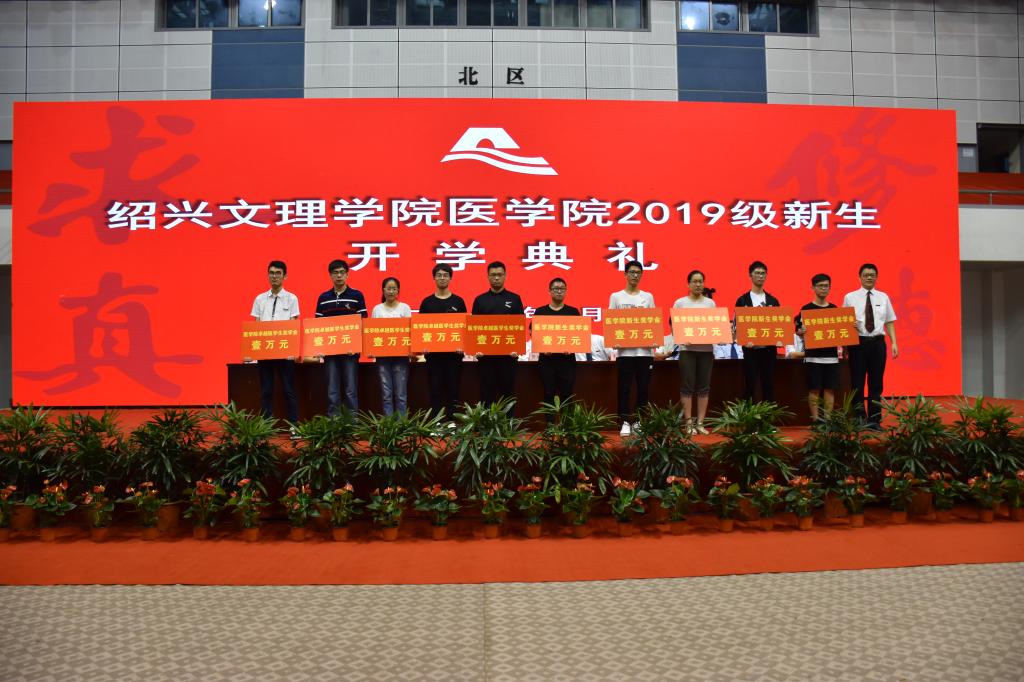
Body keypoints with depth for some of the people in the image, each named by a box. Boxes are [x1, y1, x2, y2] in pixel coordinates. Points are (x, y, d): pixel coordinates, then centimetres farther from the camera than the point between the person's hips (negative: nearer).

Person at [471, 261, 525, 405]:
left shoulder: (514, 299, 5)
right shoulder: (480, 300, 7)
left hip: (508, 353, 0)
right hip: (486, 354, 1)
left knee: (508, 391, 5)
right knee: (487, 392, 5)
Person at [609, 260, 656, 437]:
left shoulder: (648, 297, 11)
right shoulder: (616, 296, 5)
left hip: (645, 350, 2)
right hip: (625, 351, -2)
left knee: (643, 388, 6)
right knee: (625, 388, 1)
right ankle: (625, 422, 8)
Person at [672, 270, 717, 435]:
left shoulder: (710, 303, 10)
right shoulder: (680, 302, 1)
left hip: (706, 349, 3)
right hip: (687, 349, -3)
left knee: (704, 387, 4)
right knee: (687, 386, -2)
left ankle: (700, 423, 10)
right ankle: (688, 423, 5)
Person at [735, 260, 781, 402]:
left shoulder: (773, 301, 10)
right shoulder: (742, 300, 1)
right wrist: (744, 341, -17)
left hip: (769, 348, 3)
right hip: (750, 348, -3)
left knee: (768, 385, 6)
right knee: (750, 385, 0)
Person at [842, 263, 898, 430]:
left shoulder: (883, 297, 8)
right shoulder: (850, 297, 1)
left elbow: (889, 322, 8)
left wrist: (894, 343, 0)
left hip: (878, 343, 2)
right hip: (858, 343, -2)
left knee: (876, 383, 7)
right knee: (857, 383, 3)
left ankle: (875, 420, 16)